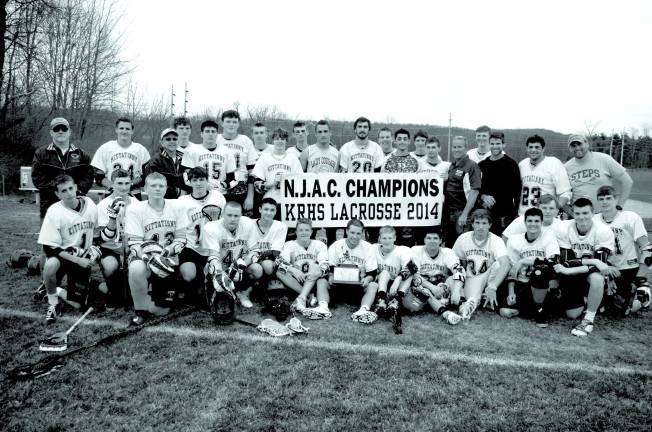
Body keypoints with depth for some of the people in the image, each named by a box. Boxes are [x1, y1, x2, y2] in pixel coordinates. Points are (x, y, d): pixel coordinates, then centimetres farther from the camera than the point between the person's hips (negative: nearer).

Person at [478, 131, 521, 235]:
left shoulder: (511, 164, -1)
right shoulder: (482, 165, 11)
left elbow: (517, 190, -3)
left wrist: (516, 213, -8)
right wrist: (483, 196, -7)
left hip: (505, 215, -4)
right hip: (485, 214, 4)